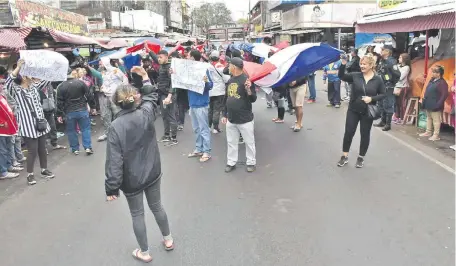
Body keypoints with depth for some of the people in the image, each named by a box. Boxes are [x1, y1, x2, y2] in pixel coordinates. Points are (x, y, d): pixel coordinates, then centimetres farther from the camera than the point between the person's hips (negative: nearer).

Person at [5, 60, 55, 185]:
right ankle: (30, 174, 12)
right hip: (28, 126, -6)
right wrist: (18, 67, -26)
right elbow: (8, 81, -25)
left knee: (42, 148, 14)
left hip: (40, 123, 6)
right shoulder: (16, 90, -6)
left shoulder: (34, 86, 11)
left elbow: (45, 79, 16)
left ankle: (44, 170, 28)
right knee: (33, 150, -2)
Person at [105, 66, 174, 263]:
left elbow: (114, 161, -21)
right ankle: (168, 239, 42)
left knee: (137, 214, 14)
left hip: (131, 179, -3)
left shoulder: (116, 127, -21)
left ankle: (144, 253, 30)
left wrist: (112, 188, -14)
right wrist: (145, 78, 20)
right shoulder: (147, 114, -12)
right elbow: (150, 96, 13)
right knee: (156, 206, 23)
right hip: (152, 173, 4)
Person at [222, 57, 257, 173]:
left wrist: (249, 90, -34)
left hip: (245, 119, -7)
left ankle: (251, 163, 22)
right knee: (231, 142, 14)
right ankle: (231, 163, 26)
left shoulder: (246, 80, -13)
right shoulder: (230, 81, 8)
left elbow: (253, 99, -15)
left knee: (249, 142, 7)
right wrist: (224, 114, 15)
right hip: (231, 119, 7)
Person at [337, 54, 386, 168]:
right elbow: (341, 76, -5)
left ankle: (361, 158, 24)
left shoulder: (378, 79, -5)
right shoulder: (355, 76, -2)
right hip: (353, 110, 1)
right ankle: (345, 156, 16)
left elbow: (383, 95, 0)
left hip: (367, 112, -1)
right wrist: (343, 64, -20)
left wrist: (372, 98, -18)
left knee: (365, 134, 8)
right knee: (348, 132, 3)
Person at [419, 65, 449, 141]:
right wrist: (424, 99, 15)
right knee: (429, 118, 19)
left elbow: (444, 95, -21)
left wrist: (438, 104, -23)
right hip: (428, 105, 9)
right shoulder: (432, 80, 11)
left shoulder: (442, 83, -16)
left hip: (435, 106, -9)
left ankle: (436, 135, 6)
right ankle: (428, 132, 31)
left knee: (436, 120, -1)